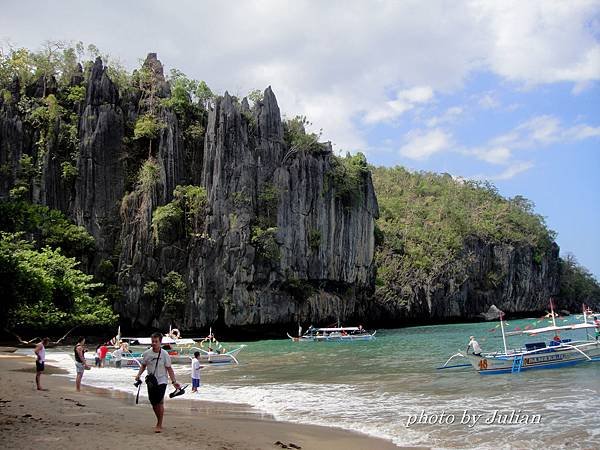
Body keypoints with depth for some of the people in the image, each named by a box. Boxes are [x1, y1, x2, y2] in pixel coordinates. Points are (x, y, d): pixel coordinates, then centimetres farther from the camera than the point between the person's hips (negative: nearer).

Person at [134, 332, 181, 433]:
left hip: (161, 381, -4)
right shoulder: (146, 353, -1)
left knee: (160, 402, -11)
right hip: (151, 382, 4)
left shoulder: (164, 354, -10)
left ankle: (159, 425, -2)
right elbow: (143, 365, 13)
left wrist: (174, 381, -12)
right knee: (153, 403, 10)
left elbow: (169, 369, -6)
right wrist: (138, 374, -4)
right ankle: (159, 422, 27)